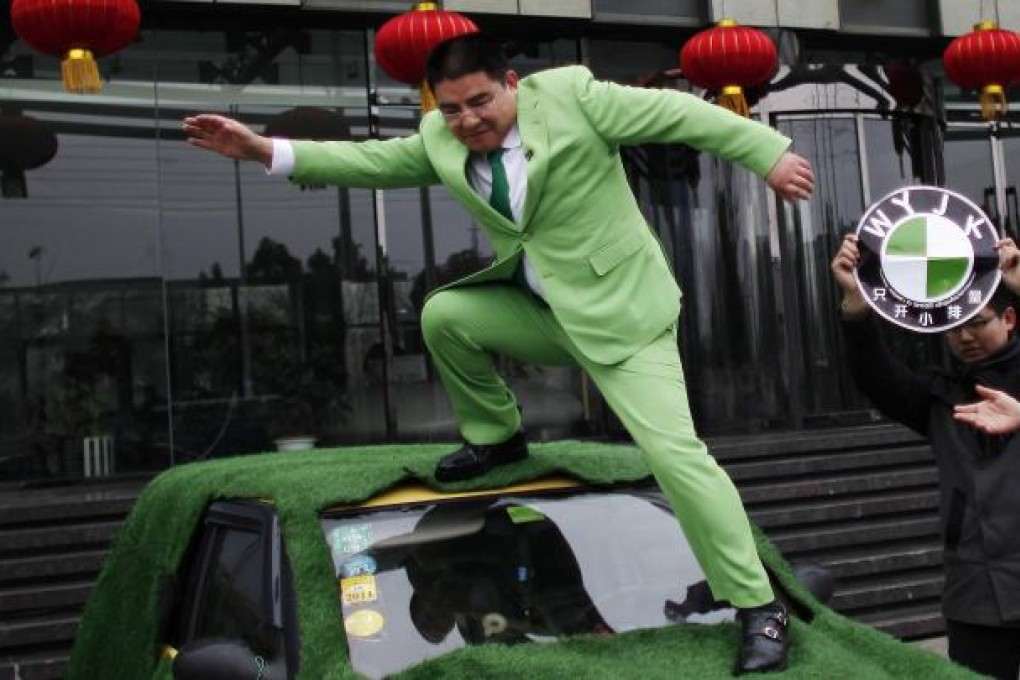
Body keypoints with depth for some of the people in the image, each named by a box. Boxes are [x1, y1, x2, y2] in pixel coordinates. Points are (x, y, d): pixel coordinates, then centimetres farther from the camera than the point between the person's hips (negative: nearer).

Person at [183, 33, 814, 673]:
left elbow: (679, 113, -12)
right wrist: (266, 149, -11)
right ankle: (497, 436, 19)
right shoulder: (441, 139, 2)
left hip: (618, 308, -6)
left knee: (674, 449, -15)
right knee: (444, 314, -5)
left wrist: (770, 155, -15)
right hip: (542, 310, 6)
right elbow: (372, 160, -1)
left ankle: (759, 607, -5)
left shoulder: (570, 94, -14)